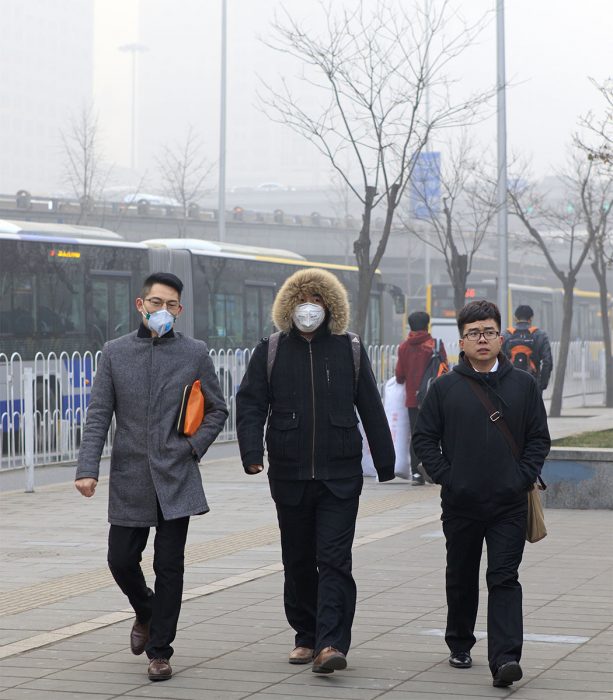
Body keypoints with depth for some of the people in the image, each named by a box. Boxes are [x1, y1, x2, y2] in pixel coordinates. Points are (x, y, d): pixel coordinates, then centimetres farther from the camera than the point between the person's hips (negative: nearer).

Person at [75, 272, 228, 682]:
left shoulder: (195, 353, 3)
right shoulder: (115, 353, 4)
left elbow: (218, 410, 12)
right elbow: (99, 415, 2)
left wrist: (194, 447, -4)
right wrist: (88, 469, -7)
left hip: (176, 477, -1)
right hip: (129, 478, 1)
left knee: (169, 566, -1)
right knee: (121, 560, 5)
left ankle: (159, 651, 9)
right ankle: (146, 613, 36)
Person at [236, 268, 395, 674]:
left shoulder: (349, 349, 5)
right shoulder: (271, 351, 6)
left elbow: (371, 408, 9)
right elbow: (250, 404, 1)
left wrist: (386, 463, 10)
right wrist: (252, 452, -15)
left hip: (340, 475, -2)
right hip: (289, 475, 2)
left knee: (334, 560, -9)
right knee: (298, 561, 11)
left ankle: (331, 644, -14)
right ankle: (306, 637, 23)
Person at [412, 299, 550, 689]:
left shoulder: (523, 385, 4)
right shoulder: (446, 388, 3)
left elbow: (539, 438, 6)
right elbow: (425, 437, 6)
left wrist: (523, 477, -5)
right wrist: (444, 475, -4)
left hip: (509, 506, -1)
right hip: (460, 504, 1)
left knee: (504, 580, -8)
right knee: (462, 579, 15)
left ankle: (505, 658, -16)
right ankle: (460, 645, 32)